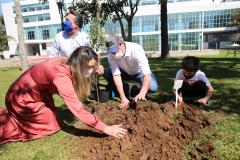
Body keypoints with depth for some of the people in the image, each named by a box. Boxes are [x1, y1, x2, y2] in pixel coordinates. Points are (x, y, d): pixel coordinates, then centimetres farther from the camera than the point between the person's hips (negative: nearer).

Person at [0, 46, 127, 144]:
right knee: (52, 125, 1)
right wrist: (106, 129, -35)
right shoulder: (61, 76, -37)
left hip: (33, 93, 8)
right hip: (22, 99, -8)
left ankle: (11, 115, 26)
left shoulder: (66, 62, -13)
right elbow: (78, 110, -39)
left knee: (51, 118, 17)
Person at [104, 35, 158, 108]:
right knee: (107, 73, -23)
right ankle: (125, 90, 0)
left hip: (139, 73, -2)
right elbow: (116, 75, -27)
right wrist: (123, 98, -35)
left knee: (152, 87, -30)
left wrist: (142, 94, -58)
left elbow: (147, 74, -43)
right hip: (125, 72, 3)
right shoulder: (111, 55, -25)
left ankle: (136, 90, 3)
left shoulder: (136, 50, -36)